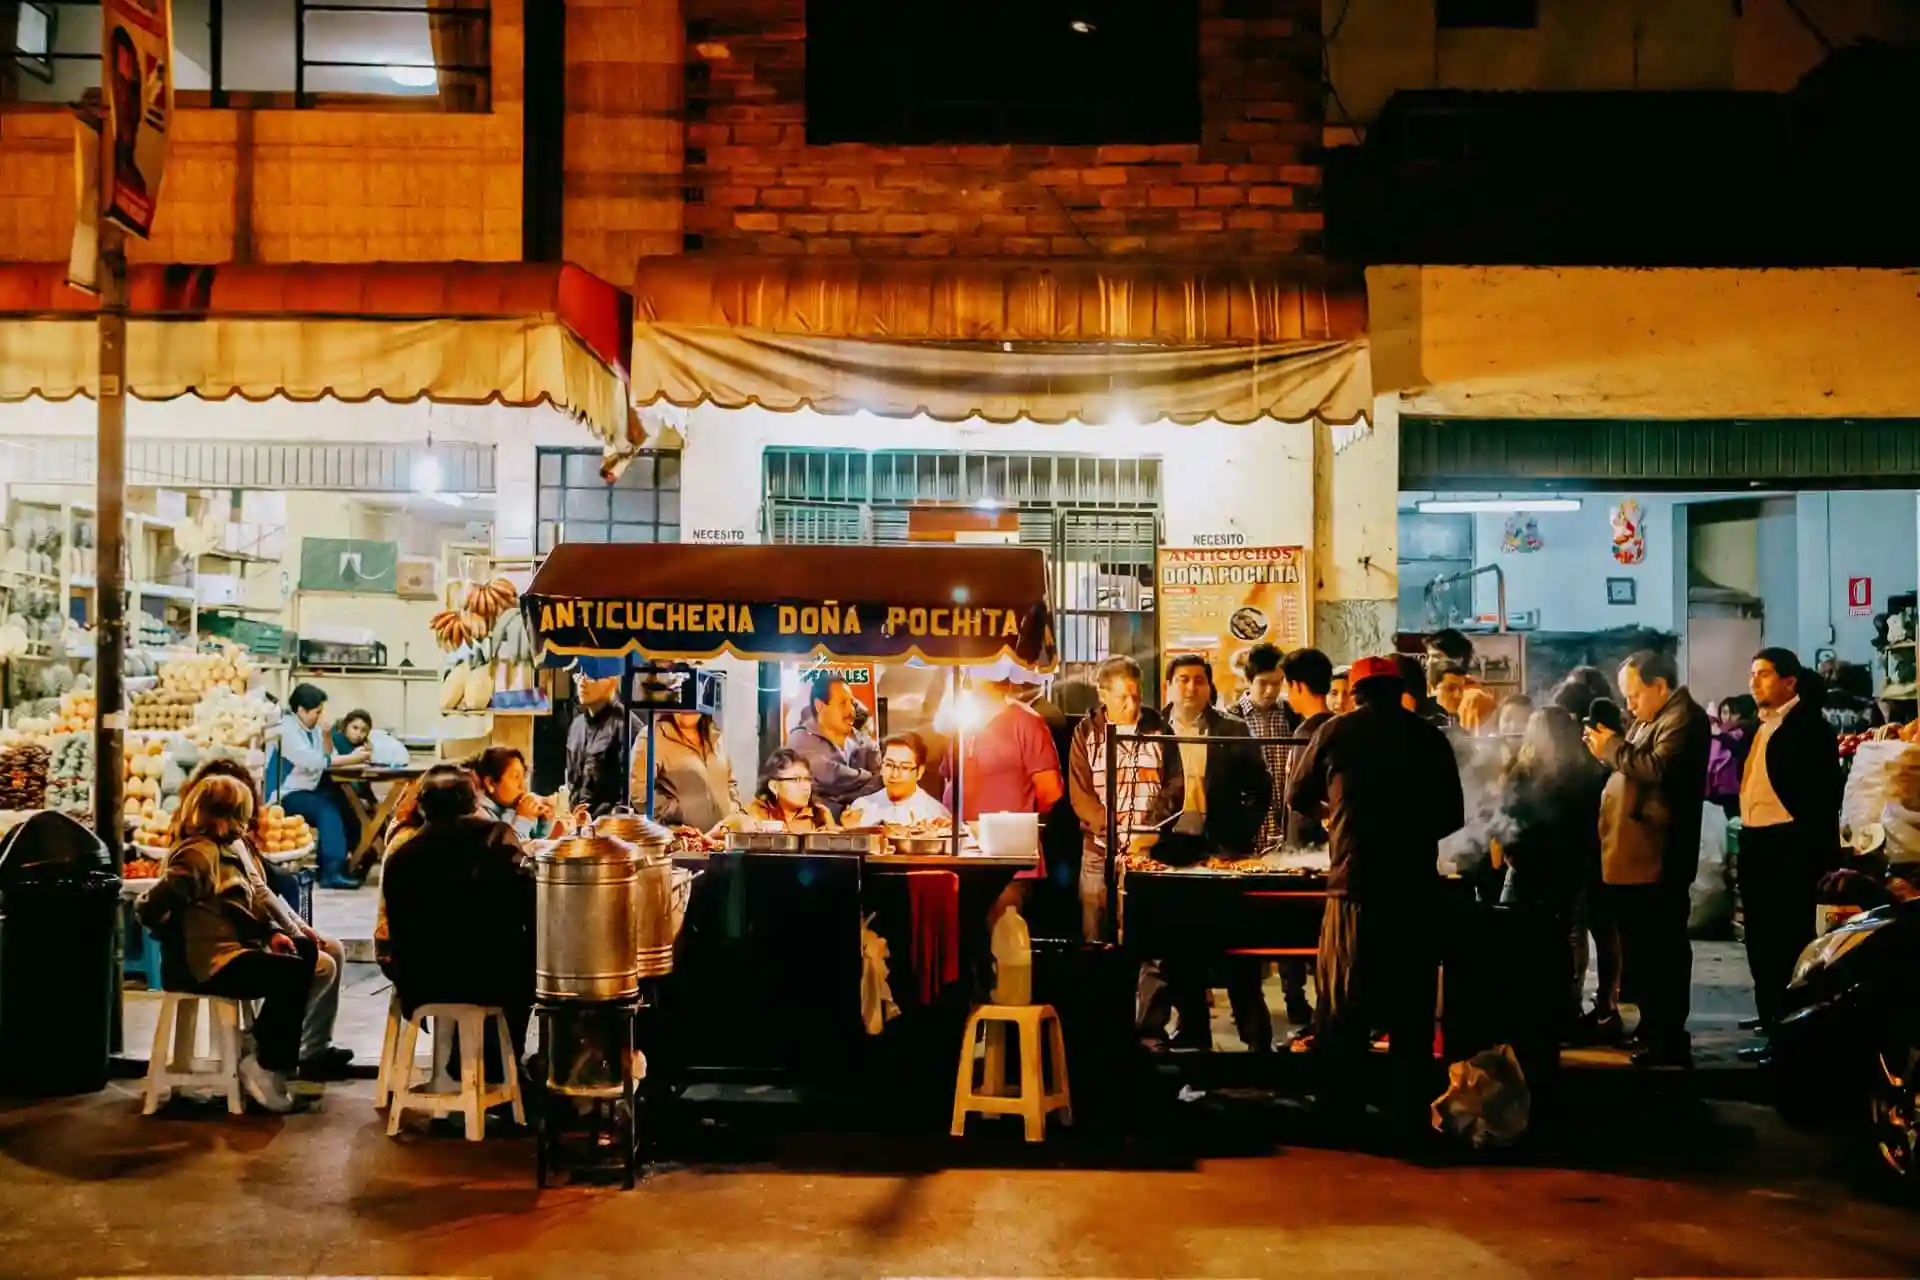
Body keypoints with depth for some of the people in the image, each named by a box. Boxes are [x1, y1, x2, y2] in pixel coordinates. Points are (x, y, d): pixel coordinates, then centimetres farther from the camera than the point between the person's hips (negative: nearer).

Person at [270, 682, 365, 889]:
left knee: (344, 804, -14)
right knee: (327, 808, -28)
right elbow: (313, 762, -25)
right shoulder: (286, 729, -14)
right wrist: (352, 759, -24)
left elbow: (327, 758, 3)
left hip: (307, 791, 8)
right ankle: (332, 871, -31)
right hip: (285, 796, -8)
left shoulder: (312, 727, 11)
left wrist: (326, 735, -12)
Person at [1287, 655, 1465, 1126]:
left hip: (1356, 885, -1)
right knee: (1412, 1004, 11)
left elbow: (1298, 797, 13)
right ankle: (1412, 1109, 15)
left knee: (1345, 1005, 6)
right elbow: (1453, 814, 9)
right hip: (1416, 887, 2)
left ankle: (1338, 1108, 9)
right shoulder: (1429, 736, 4)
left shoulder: (1336, 731, 1)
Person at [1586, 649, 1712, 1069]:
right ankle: (1655, 1035, 24)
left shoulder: (1682, 718, -9)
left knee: (1660, 955, -6)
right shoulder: (1650, 720, 23)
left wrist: (1613, 747, -15)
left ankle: (1667, 1044, -1)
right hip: (1632, 859, 10)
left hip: (1655, 862, -10)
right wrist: (1608, 752, 6)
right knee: (1642, 955, 15)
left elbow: (1660, 769, -24)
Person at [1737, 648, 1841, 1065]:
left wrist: (1818, 855, -17)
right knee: (1762, 942, 12)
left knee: (1790, 943, -3)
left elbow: (1825, 794, -12)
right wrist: (1746, 840, 14)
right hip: (1756, 845, 9)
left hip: (1789, 848, -9)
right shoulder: (1762, 727, 17)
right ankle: (1773, 1030, 21)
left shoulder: (1809, 725, -8)